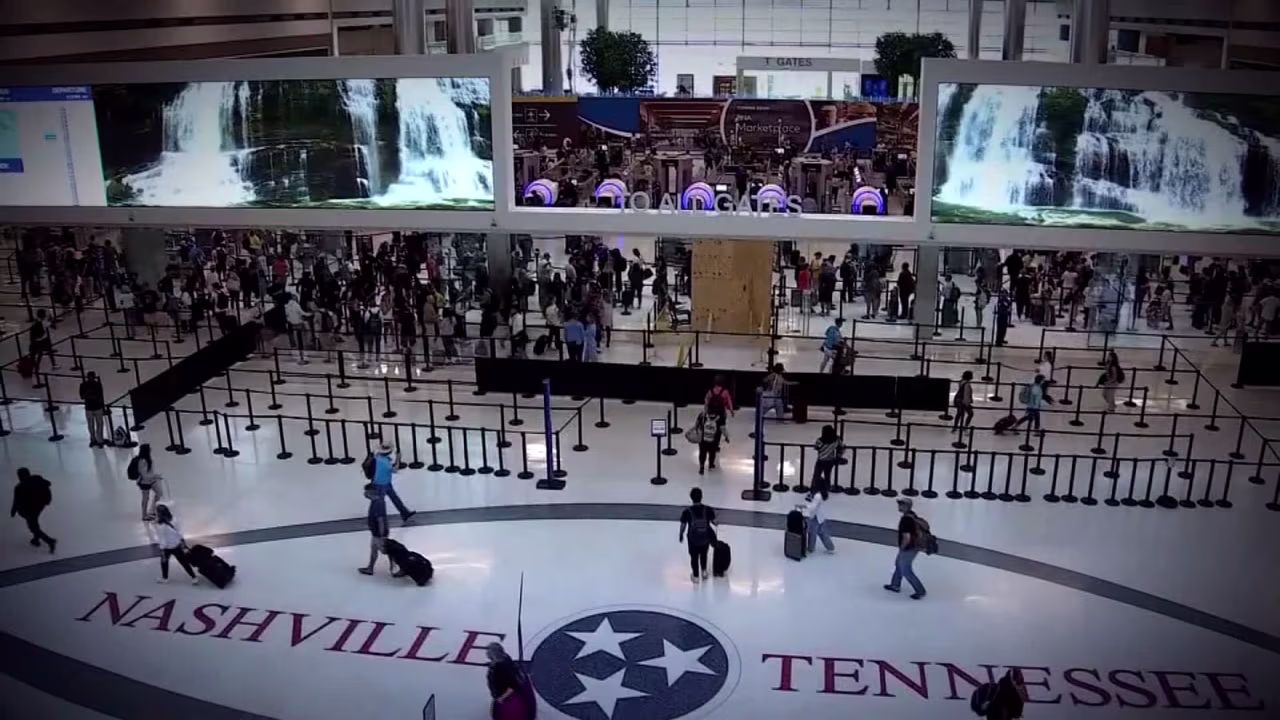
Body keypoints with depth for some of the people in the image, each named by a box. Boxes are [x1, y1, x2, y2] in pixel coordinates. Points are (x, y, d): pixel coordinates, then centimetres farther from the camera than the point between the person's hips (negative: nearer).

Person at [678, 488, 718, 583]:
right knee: (703, 555, 30)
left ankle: (695, 576, 37)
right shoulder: (708, 509, -18)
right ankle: (704, 572, 45)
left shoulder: (687, 511, -20)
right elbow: (714, 522, -6)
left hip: (693, 539, -1)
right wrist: (716, 524, 19)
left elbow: (683, 525, -11)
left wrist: (681, 535, 9)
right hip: (705, 538, 1)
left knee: (694, 557, 22)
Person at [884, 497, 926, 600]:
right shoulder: (912, 514, -1)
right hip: (914, 545, 10)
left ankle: (920, 591, 19)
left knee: (906, 571, 9)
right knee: (898, 564, 26)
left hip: (908, 549, -10)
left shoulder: (905, 520, -31)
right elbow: (918, 529, 15)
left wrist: (902, 547, -15)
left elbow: (906, 538, -34)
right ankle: (895, 585, 42)